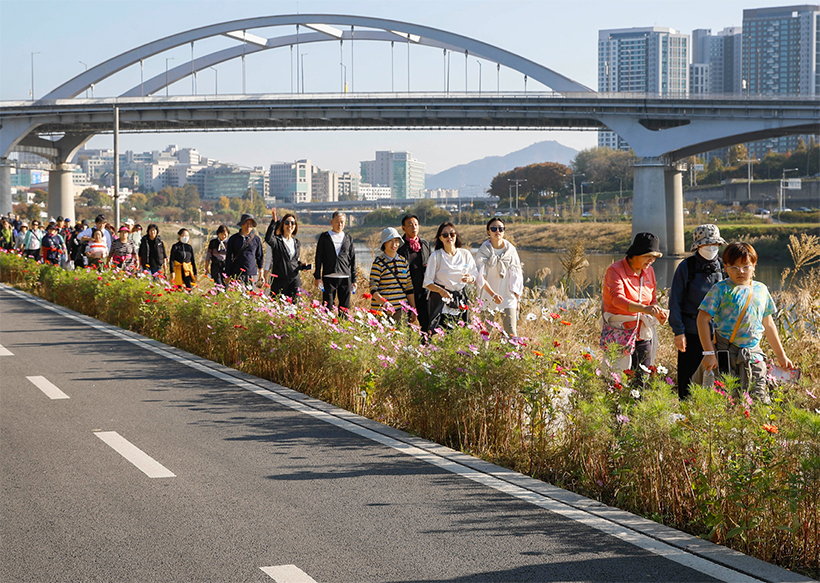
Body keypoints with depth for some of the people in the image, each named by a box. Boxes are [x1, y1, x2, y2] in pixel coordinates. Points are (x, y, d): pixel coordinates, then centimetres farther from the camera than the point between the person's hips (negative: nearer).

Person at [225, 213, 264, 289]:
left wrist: (261, 273, 15)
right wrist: (227, 275, 5)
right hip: (237, 274, -1)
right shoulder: (234, 239, 4)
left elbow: (260, 256, 16)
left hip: (252, 274, 1)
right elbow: (228, 258, 7)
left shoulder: (256, 239, 8)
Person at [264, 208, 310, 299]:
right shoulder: (277, 240, -2)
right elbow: (268, 239, -25)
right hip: (279, 280, -4)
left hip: (294, 278, 4)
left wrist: (301, 265, 4)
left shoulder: (297, 243, 16)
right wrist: (274, 221, -28)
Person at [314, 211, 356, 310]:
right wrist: (317, 277, -2)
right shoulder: (324, 237, 6)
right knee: (327, 307, -4)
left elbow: (352, 260, 14)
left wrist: (354, 279, 9)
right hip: (329, 277, -2)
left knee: (345, 307, 3)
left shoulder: (348, 238, 12)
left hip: (345, 277, 2)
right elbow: (318, 257, 6)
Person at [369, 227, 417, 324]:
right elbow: (373, 289, -9)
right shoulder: (378, 262, -3)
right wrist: (384, 302, -26)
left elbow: (409, 288, 16)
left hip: (401, 310, 4)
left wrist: (413, 310, 13)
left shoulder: (403, 261, 13)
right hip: (383, 311, -4)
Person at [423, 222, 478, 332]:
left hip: (461, 299, 3)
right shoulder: (436, 256, -3)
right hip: (441, 299, -3)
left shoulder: (465, 254, 5)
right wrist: (441, 291, -21)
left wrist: (470, 279, -11)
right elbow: (427, 282, -4)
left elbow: (475, 276, 13)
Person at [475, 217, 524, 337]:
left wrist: (517, 300, 7)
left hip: (508, 298, 1)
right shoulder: (483, 251, -1)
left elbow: (516, 276, 9)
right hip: (489, 299, -1)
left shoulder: (510, 250, 4)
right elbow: (481, 277, -6)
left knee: (511, 332, -8)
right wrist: (493, 294, -21)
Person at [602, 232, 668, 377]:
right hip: (620, 332, -6)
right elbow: (618, 299, -28)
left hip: (643, 335, 6)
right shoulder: (615, 270, -12)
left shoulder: (649, 271, 9)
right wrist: (644, 309, -45)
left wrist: (658, 312, -7)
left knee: (643, 378, 4)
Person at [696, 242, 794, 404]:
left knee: (759, 399, -3)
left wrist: (781, 355, 23)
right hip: (724, 353, -3)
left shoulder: (761, 290, 11)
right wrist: (709, 353, -13)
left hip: (753, 354, 3)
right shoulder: (721, 289, -4)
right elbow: (702, 319, -7)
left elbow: (768, 325, 20)